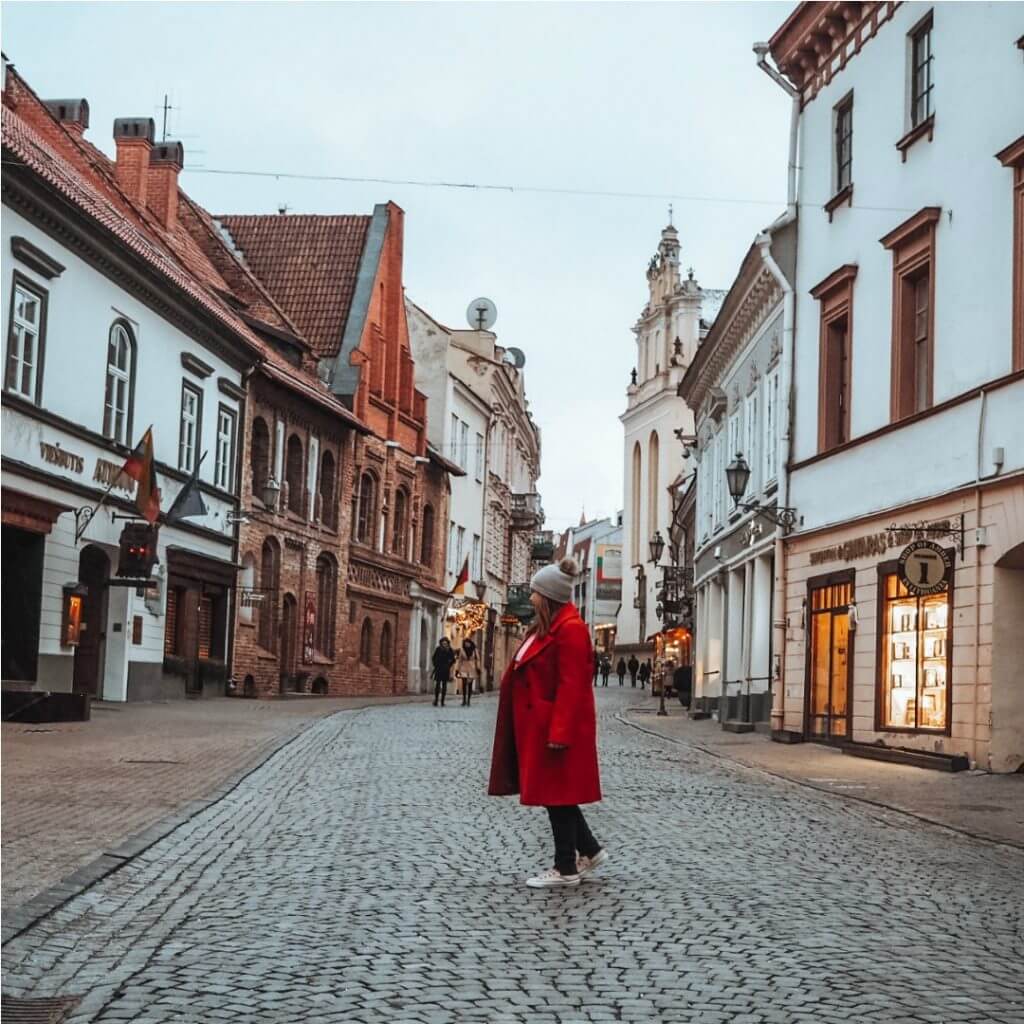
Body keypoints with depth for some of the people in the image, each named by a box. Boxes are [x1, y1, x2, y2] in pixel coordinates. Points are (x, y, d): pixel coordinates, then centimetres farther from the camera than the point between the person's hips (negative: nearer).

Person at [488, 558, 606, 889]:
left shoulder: (570, 629, -17)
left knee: (558, 794, -2)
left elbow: (571, 686, -22)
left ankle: (566, 868, 7)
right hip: (542, 723, 10)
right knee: (555, 793, 15)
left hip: (557, 725, -10)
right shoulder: (549, 626, 14)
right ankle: (589, 850, 25)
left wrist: (559, 733, -24)